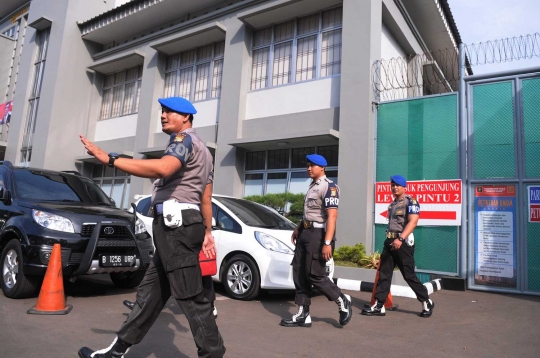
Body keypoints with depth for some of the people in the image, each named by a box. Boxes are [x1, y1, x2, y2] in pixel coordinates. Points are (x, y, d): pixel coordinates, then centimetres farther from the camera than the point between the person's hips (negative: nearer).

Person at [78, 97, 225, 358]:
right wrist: (207, 232, 28)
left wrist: (109, 159, -26)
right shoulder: (201, 150, 26)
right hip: (181, 224, 10)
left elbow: (162, 168, -28)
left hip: (176, 223, -10)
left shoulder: (184, 139, -6)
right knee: (151, 291, 14)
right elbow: (206, 198, 26)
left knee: (190, 297, -7)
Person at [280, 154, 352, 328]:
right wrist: (298, 229, 25)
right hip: (306, 232, 10)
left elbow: (332, 216, -22)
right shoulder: (312, 186, 16)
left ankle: (343, 301, 16)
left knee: (314, 275, -6)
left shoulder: (329, 187, -14)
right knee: (299, 273, 8)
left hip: (318, 234, -10)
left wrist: (327, 243, -27)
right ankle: (303, 315, 17)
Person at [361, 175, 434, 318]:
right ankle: (379, 306, 8)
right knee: (383, 274, 5)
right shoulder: (392, 204, 18)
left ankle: (427, 303, 18)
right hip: (389, 241, 8)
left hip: (403, 242, -8)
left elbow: (412, 222, -20)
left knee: (409, 275, -1)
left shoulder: (411, 202, -7)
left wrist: (400, 239, -31)